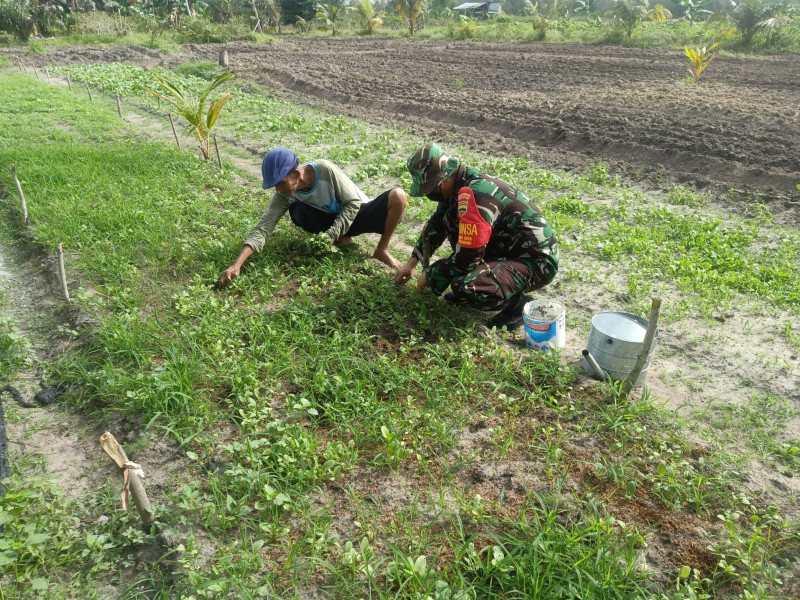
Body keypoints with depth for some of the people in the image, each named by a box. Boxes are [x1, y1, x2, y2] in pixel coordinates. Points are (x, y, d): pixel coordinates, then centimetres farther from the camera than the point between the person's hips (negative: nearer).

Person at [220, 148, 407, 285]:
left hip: (360, 213, -3)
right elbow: (262, 229, -21)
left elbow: (353, 203, -19)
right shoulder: (285, 195, -17)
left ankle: (382, 250, -12)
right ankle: (343, 241, -6)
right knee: (296, 211, -28)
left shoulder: (325, 169, -28)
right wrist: (237, 264, -34)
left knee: (398, 196, -30)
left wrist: (332, 234, -30)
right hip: (334, 221, 3)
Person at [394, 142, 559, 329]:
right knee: (450, 218, 7)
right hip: (508, 247, 10)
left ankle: (517, 303, -4)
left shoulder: (474, 195, -29)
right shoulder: (459, 183, 1)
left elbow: (466, 257, -28)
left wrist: (430, 276, -11)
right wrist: (412, 263, 19)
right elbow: (437, 223, 17)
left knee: (465, 286, -32)